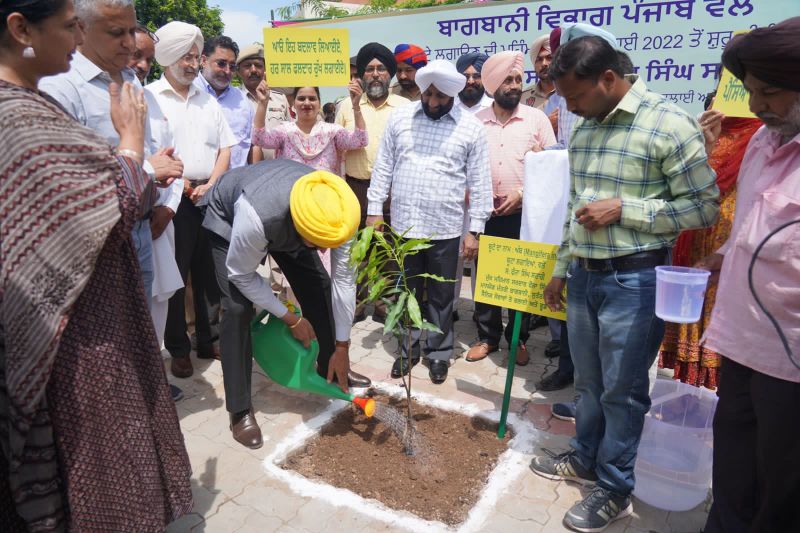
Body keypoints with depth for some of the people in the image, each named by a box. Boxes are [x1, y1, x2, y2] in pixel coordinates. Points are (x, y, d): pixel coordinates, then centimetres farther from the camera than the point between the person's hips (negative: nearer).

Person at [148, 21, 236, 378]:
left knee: (209, 272, 8)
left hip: (209, 197, 5)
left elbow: (225, 148, 12)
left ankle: (207, 340, 21)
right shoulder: (149, 97, 0)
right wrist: (175, 181, -11)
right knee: (174, 276, 1)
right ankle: (178, 349, 12)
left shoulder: (207, 100, 15)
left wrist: (210, 184, -2)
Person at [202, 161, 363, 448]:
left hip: (286, 223, 4)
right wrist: (291, 318, -20)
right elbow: (242, 276, -27)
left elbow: (345, 278, -22)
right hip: (230, 218, -4)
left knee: (319, 286, -4)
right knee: (238, 308, -17)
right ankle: (240, 410, -3)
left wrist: (342, 347, -16)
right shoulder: (256, 215, -46)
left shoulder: (336, 214, -34)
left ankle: (329, 372, 19)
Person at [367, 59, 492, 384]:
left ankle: (439, 352, 28)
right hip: (403, 224, 2)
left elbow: (480, 184, -2)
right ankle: (409, 349, 31)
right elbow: (383, 167, 7)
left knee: (441, 296, 10)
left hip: (445, 228, -2)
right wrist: (374, 210, 3)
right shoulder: (399, 118, 4)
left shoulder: (471, 128, -2)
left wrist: (475, 230, -5)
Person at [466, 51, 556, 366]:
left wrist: (522, 193, -11)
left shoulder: (536, 119, -1)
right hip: (486, 213, 2)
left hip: (523, 213, -1)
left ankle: (518, 340, 23)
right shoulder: (475, 122, 4)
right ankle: (487, 337, 24)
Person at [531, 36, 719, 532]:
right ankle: (586, 456, 39)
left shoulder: (670, 124, -13)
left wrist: (622, 209, -19)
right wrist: (561, 268, 16)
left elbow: (705, 207, -11)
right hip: (584, 274, 7)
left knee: (623, 388, 6)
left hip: (635, 279, -6)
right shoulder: (584, 129, 9)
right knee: (589, 379, 19)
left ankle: (615, 487, 25)